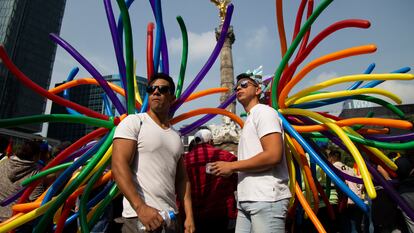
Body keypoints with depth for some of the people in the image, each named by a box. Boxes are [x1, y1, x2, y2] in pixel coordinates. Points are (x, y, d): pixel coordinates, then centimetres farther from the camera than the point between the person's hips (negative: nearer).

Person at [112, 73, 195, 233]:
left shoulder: (176, 137, 15)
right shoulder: (133, 122, -3)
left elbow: (182, 179, 15)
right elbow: (118, 166, -14)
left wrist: (189, 216, 4)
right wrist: (141, 207, -22)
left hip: (171, 217, 6)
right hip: (139, 216, -6)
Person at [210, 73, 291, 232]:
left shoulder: (264, 112, -3)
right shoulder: (250, 119, 23)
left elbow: (273, 156, -17)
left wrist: (232, 166, -11)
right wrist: (232, 170, 8)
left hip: (266, 199, -8)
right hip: (247, 199, 8)